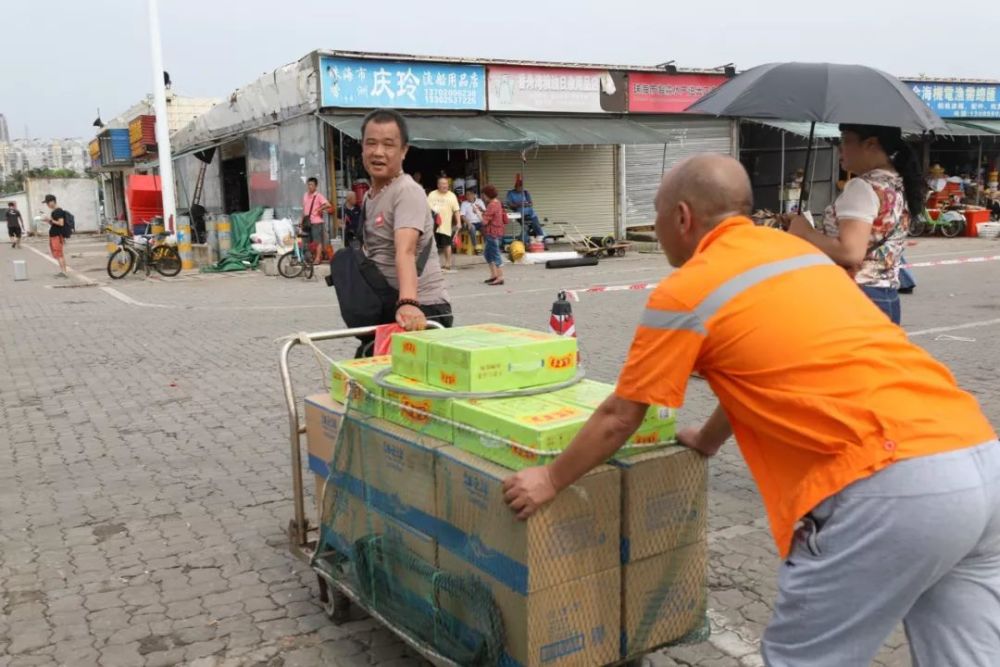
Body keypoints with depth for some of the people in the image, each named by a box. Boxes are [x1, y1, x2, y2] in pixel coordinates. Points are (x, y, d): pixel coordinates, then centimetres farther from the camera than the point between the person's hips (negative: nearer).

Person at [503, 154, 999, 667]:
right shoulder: (795, 250, 21)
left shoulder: (684, 292, -1)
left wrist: (550, 479, 24)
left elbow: (618, 418, 8)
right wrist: (705, 442, 48)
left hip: (892, 481, -8)